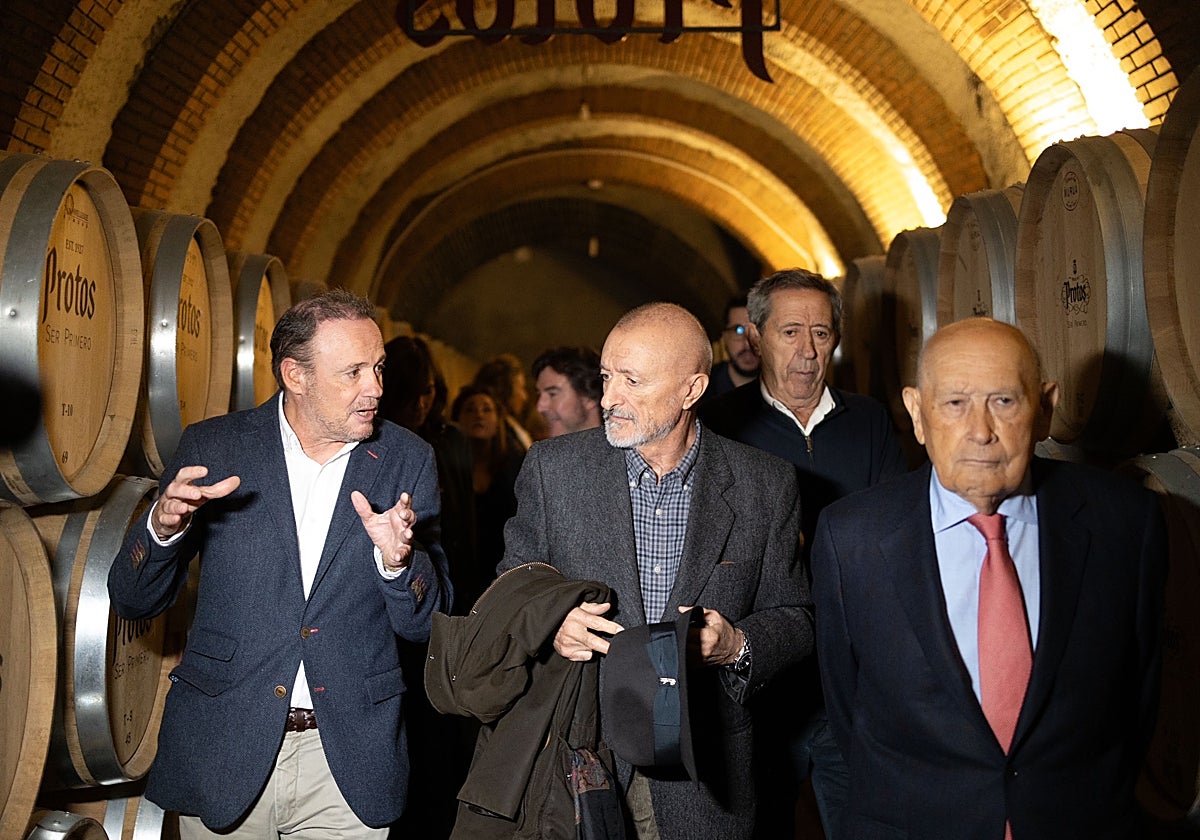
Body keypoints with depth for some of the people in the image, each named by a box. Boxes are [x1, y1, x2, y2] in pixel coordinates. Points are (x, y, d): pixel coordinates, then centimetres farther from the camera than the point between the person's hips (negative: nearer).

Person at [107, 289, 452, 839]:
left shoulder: (407, 461, -1)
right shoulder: (214, 447, -2)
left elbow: (425, 624, 0)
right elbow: (132, 602, 1)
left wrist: (398, 562, -20)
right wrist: (163, 526, -19)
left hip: (349, 758, 0)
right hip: (224, 752, 0)